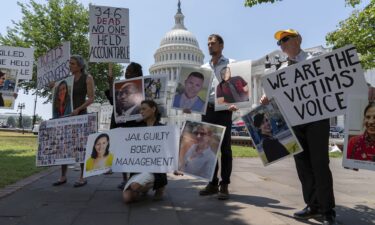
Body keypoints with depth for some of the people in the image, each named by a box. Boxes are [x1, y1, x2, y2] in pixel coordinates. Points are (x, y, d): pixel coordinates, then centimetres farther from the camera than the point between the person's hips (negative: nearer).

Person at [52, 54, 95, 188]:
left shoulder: (88, 78, -2)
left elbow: (91, 98, -10)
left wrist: (78, 109, -21)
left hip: (81, 114, -5)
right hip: (67, 114, 6)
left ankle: (82, 177, 6)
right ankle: (63, 176, 14)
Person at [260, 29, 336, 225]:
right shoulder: (282, 69, 14)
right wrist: (267, 98, -7)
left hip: (316, 118, -5)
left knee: (319, 164, -1)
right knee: (302, 164, 9)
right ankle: (313, 205, 23)